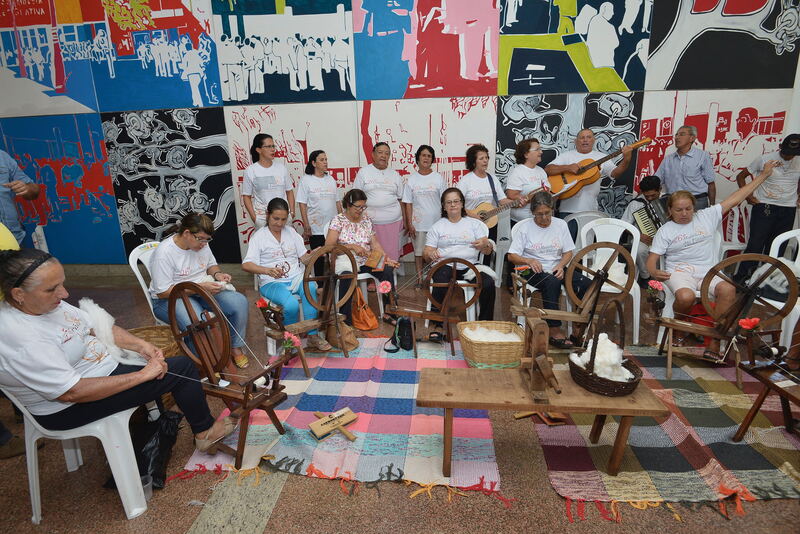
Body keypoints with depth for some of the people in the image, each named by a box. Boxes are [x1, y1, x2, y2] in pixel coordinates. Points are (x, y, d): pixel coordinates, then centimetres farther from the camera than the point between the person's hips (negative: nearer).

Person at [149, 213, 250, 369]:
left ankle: (235, 347, 1)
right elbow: (162, 292, -20)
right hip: (169, 299, -6)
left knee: (239, 301, -17)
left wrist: (217, 274, -7)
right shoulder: (164, 253, -22)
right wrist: (200, 287, -26)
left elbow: (211, 265, 18)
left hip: (202, 291, 6)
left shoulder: (201, 244, -1)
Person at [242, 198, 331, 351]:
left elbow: (303, 258, 13)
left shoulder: (291, 231, 14)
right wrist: (268, 270, -31)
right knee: (291, 305, -34)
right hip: (272, 283, -3)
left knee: (310, 287, -32)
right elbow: (246, 264, -12)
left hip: (296, 277, 3)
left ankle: (313, 337, -27)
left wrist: (312, 255, -12)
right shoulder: (259, 237, 1)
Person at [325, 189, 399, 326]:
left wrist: (386, 258, -9)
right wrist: (352, 247, -18)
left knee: (388, 270, -22)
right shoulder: (338, 220, 0)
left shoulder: (367, 220, 14)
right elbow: (328, 245, -10)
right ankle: (345, 318, -28)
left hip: (365, 262, 4)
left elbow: (375, 244, 8)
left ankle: (388, 312, -11)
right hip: (345, 261, -4)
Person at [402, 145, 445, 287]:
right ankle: (419, 278, 21)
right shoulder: (411, 179, 2)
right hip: (418, 223, 0)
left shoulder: (438, 178, 2)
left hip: (436, 222, 0)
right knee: (418, 251, 8)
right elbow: (408, 203, 1)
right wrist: (410, 224, -4)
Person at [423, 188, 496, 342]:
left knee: (489, 283, -27)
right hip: (445, 265, -1)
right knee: (441, 284, -34)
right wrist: (430, 254, -16)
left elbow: (487, 252, 8)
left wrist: (485, 244, -18)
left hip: (469, 266, 1)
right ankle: (437, 326, -23)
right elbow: (426, 253, 9)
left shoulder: (474, 223, 15)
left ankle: (485, 323, -9)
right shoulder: (437, 226, 15)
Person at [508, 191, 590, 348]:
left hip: (556, 268, 4)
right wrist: (528, 260, -22)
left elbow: (568, 252, 10)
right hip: (534, 271, -4)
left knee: (587, 284, -21)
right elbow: (511, 256, -3)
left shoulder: (560, 224, 8)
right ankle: (554, 331, -32)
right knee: (552, 282, -37)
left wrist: (561, 266, -10)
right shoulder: (526, 228, -2)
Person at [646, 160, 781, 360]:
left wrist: (763, 175, 16)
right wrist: (654, 272, -20)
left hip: (708, 271, 3)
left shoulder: (707, 217, 13)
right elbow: (652, 258, 2)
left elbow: (736, 198, 16)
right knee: (686, 296, -36)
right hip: (680, 271, -2)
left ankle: (715, 345, -25)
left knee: (728, 289, -30)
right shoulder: (665, 231, 7)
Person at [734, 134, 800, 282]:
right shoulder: (765, 160, -4)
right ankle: (742, 278, 1)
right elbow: (741, 176, 3)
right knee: (756, 244, -6)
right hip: (764, 208, -4)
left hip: (788, 210, 4)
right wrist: (748, 196, -5)